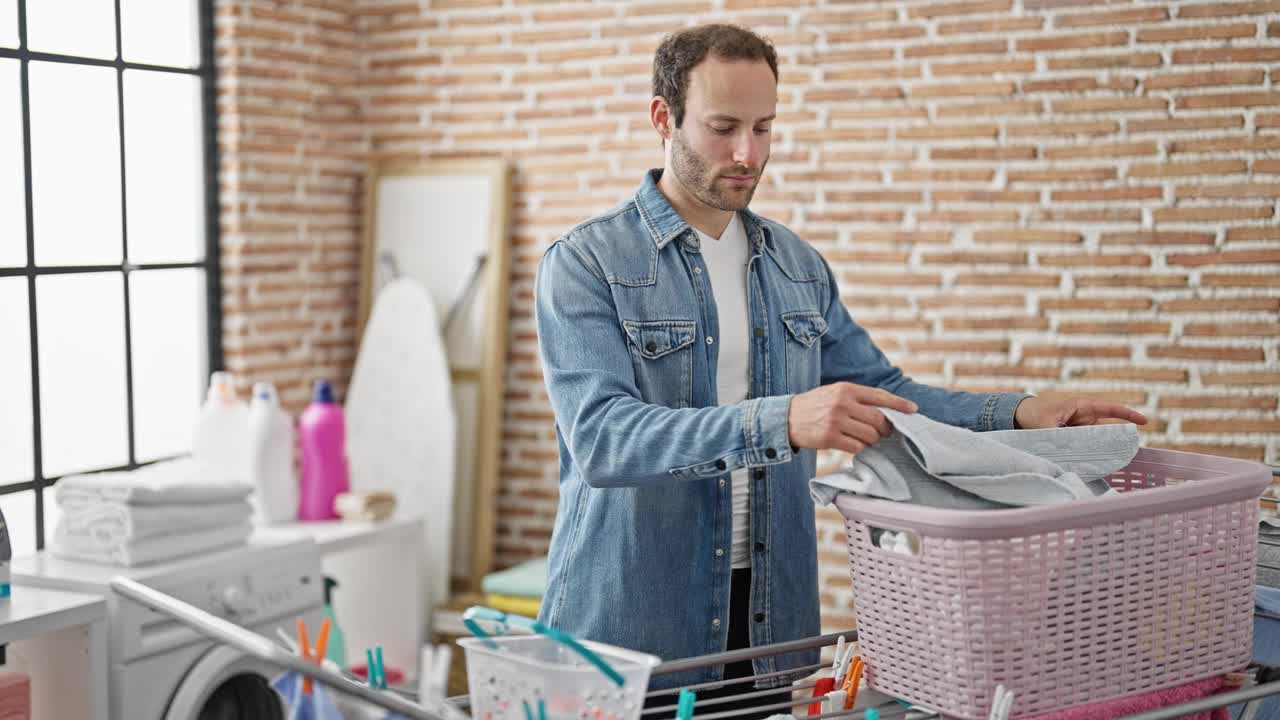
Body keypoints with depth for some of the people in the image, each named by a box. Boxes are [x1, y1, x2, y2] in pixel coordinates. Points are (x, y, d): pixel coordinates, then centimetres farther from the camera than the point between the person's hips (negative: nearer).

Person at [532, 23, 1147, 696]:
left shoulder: (798, 266, 10)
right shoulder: (584, 262, -9)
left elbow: (882, 396, 14)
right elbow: (601, 437, -23)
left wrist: (1020, 413, -2)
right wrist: (782, 421, -35)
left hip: (774, 622, 5)